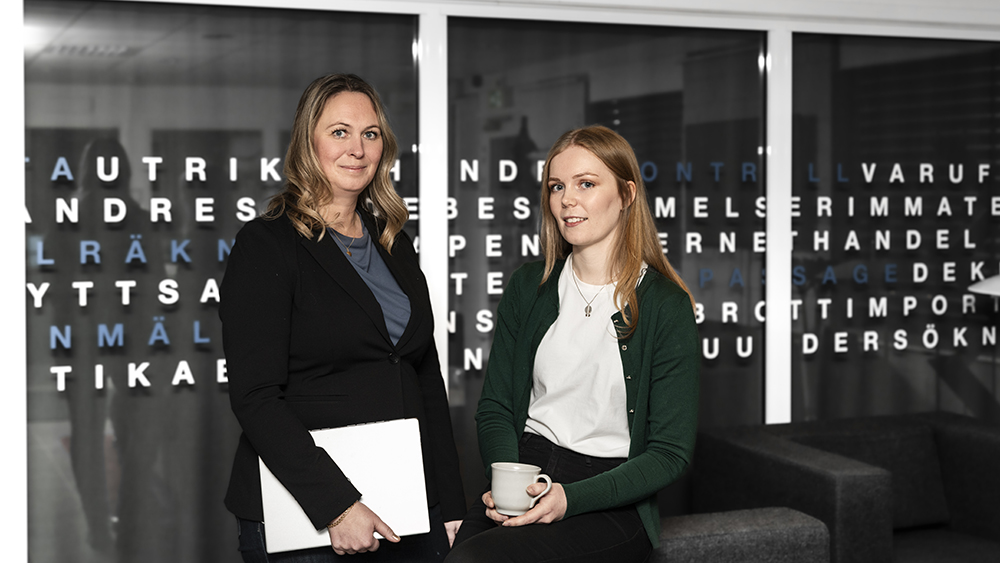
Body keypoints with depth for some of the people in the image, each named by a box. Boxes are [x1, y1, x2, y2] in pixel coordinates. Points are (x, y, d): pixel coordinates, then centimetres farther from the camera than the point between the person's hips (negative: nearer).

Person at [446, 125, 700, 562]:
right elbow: (494, 409, 13)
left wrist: (571, 498, -17)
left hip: (612, 503, -4)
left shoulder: (666, 306, -3)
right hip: (525, 472, 4)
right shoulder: (527, 287, 11)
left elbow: (670, 452, -4)